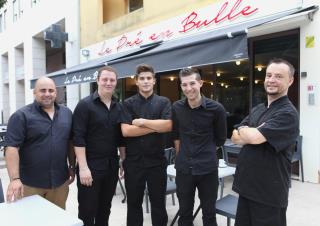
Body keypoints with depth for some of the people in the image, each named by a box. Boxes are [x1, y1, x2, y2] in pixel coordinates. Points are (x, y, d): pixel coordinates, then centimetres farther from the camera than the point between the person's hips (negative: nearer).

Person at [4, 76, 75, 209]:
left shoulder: (66, 113, 7)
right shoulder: (21, 116, -8)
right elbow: (12, 147, -14)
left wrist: (72, 167, 11)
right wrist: (15, 179, -22)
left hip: (60, 181, 4)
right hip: (30, 183, -3)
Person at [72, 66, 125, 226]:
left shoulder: (119, 107, 8)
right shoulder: (85, 105, -8)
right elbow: (78, 138, -14)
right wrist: (83, 167, -18)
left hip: (111, 166, 5)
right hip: (90, 166, -5)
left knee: (105, 209, 18)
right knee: (87, 211, 7)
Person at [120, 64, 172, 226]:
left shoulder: (164, 102, 2)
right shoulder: (128, 103, 1)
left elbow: (168, 126, -14)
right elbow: (125, 131, -13)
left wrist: (142, 122, -14)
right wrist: (155, 127, -13)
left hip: (157, 160, 0)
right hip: (133, 161, 0)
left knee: (158, 202, 15)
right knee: (134, 202, 16)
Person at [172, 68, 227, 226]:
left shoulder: (216, 109, -9)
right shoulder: (176, 108, -1)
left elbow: (220, 139, 3)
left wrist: (205, 152, 9)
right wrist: (182, 156, 9)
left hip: (208, 169, -2)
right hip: (183, 168, 3)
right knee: (184, 213, 17)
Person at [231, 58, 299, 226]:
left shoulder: (288, 113, -16)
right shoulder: (257, 109, 9)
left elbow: (255, 137, -27)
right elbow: (234, 137, 4)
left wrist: (242, 130, -6)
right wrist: (252, 134, -13)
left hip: (269, 192, -7)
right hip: (246, 186, 7)